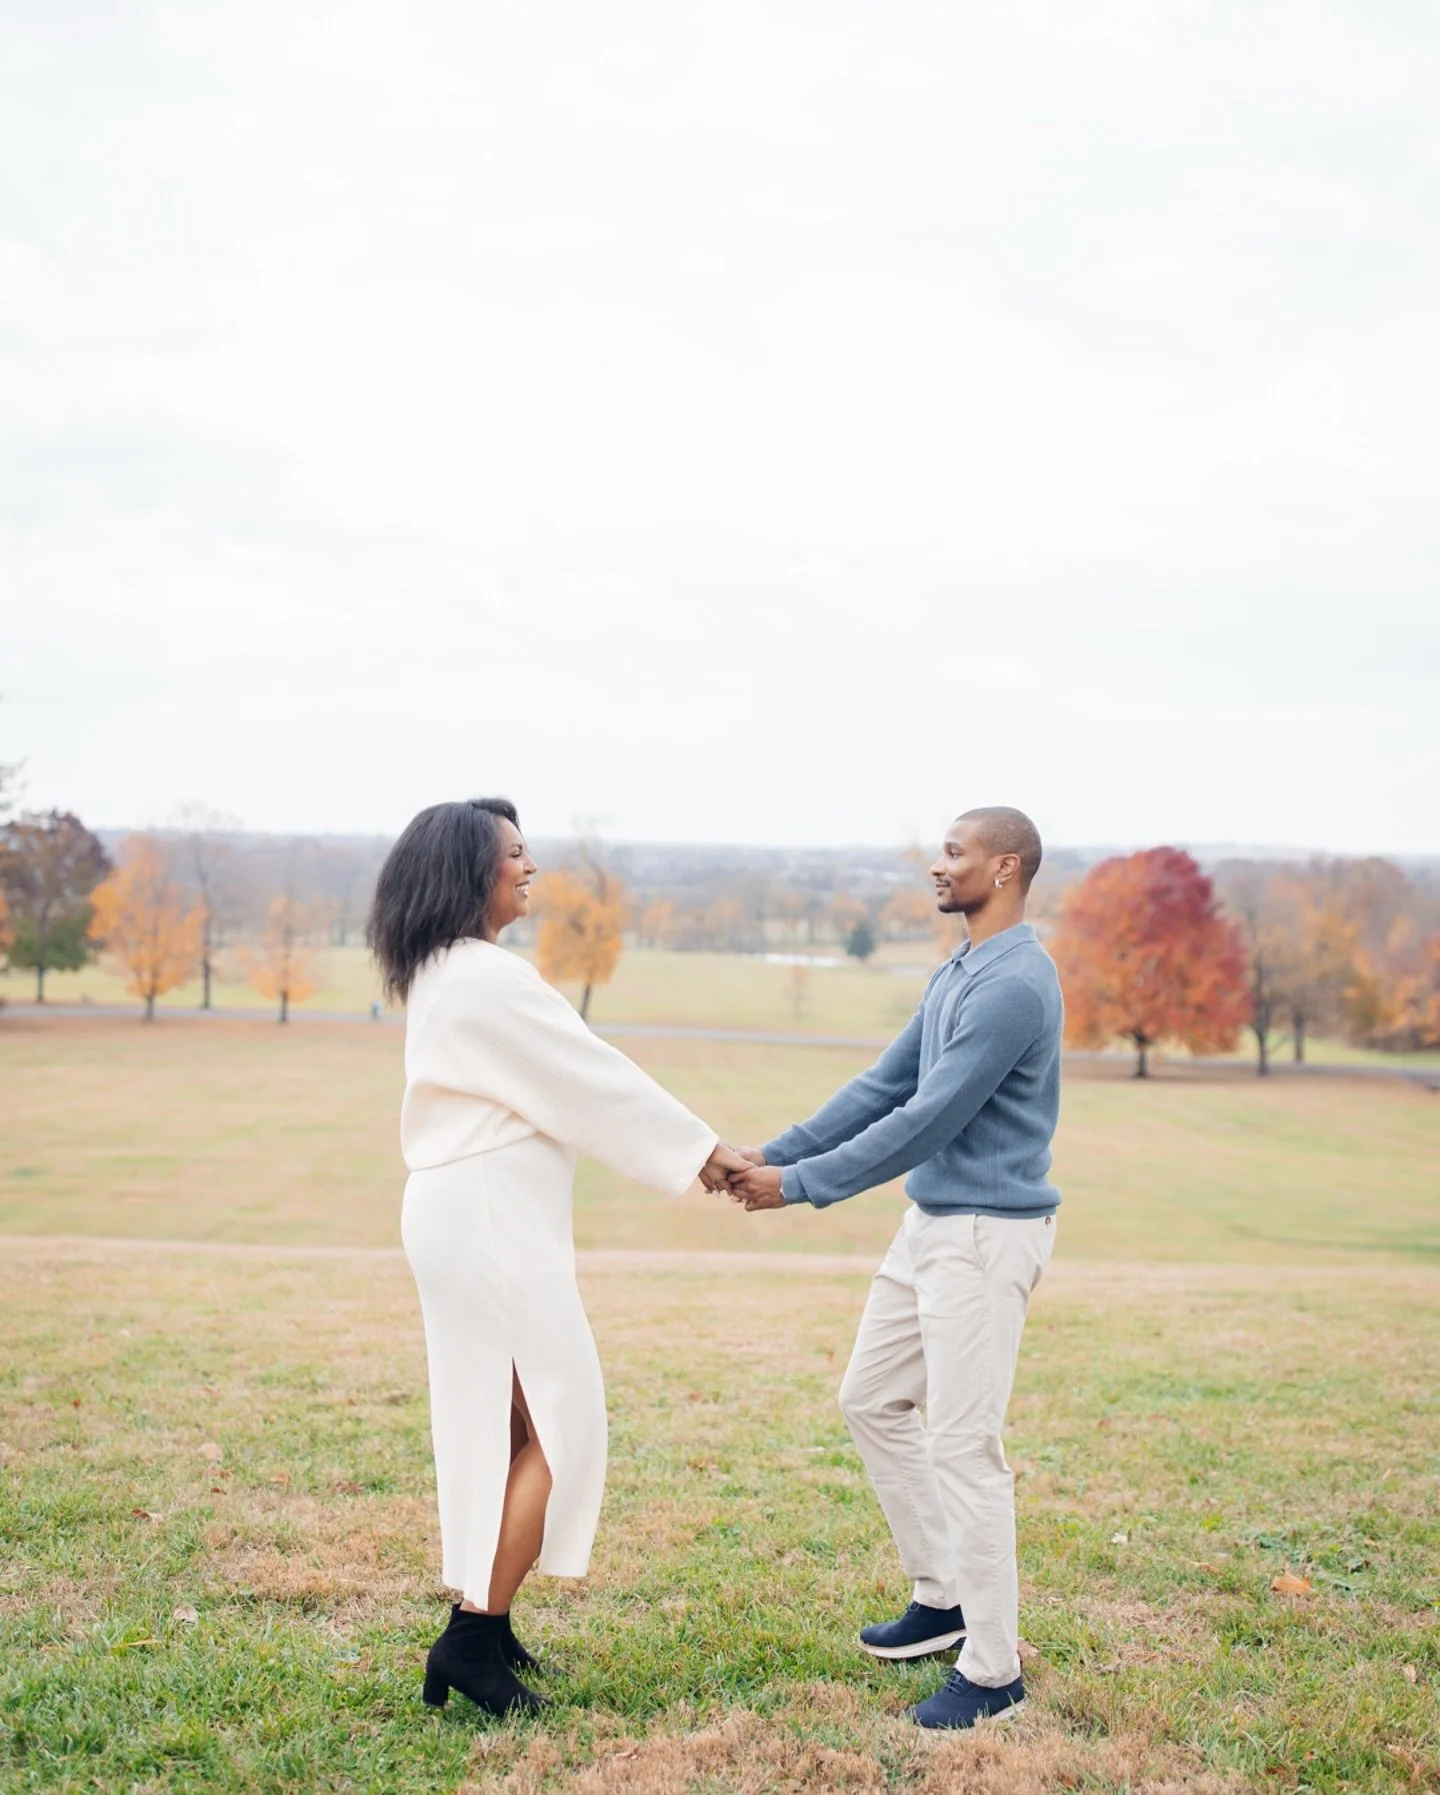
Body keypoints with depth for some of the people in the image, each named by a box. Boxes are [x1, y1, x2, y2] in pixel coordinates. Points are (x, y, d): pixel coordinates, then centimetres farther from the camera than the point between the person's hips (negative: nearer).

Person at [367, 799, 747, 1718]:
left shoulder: (447, 972, 15)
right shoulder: (490, 978, -17)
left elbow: (559, 1088, 16)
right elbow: (595, 1078, -14)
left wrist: (689, 1147, 14)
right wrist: (704, 1149, -3)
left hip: (473, 1214, 10)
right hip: (491, 1219, -10)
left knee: (505, 1422, 15)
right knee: (560, 1422, -3)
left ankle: (486, 1626, 23)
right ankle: (471, 1641, 2)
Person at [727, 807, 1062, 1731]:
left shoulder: (1015, 985, -20)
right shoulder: (957, 973, 11)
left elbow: (927, 1123, -22)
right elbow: (885, 1084, 12)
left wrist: (801, 1185, -17)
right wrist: (776, 1153, 4)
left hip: (989, 1234, -10)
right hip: (932, 1222, 10)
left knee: (962, 1443, -6)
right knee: (873, 1399, 16)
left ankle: (993, 1671, 6)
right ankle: (943, 1595, 28)